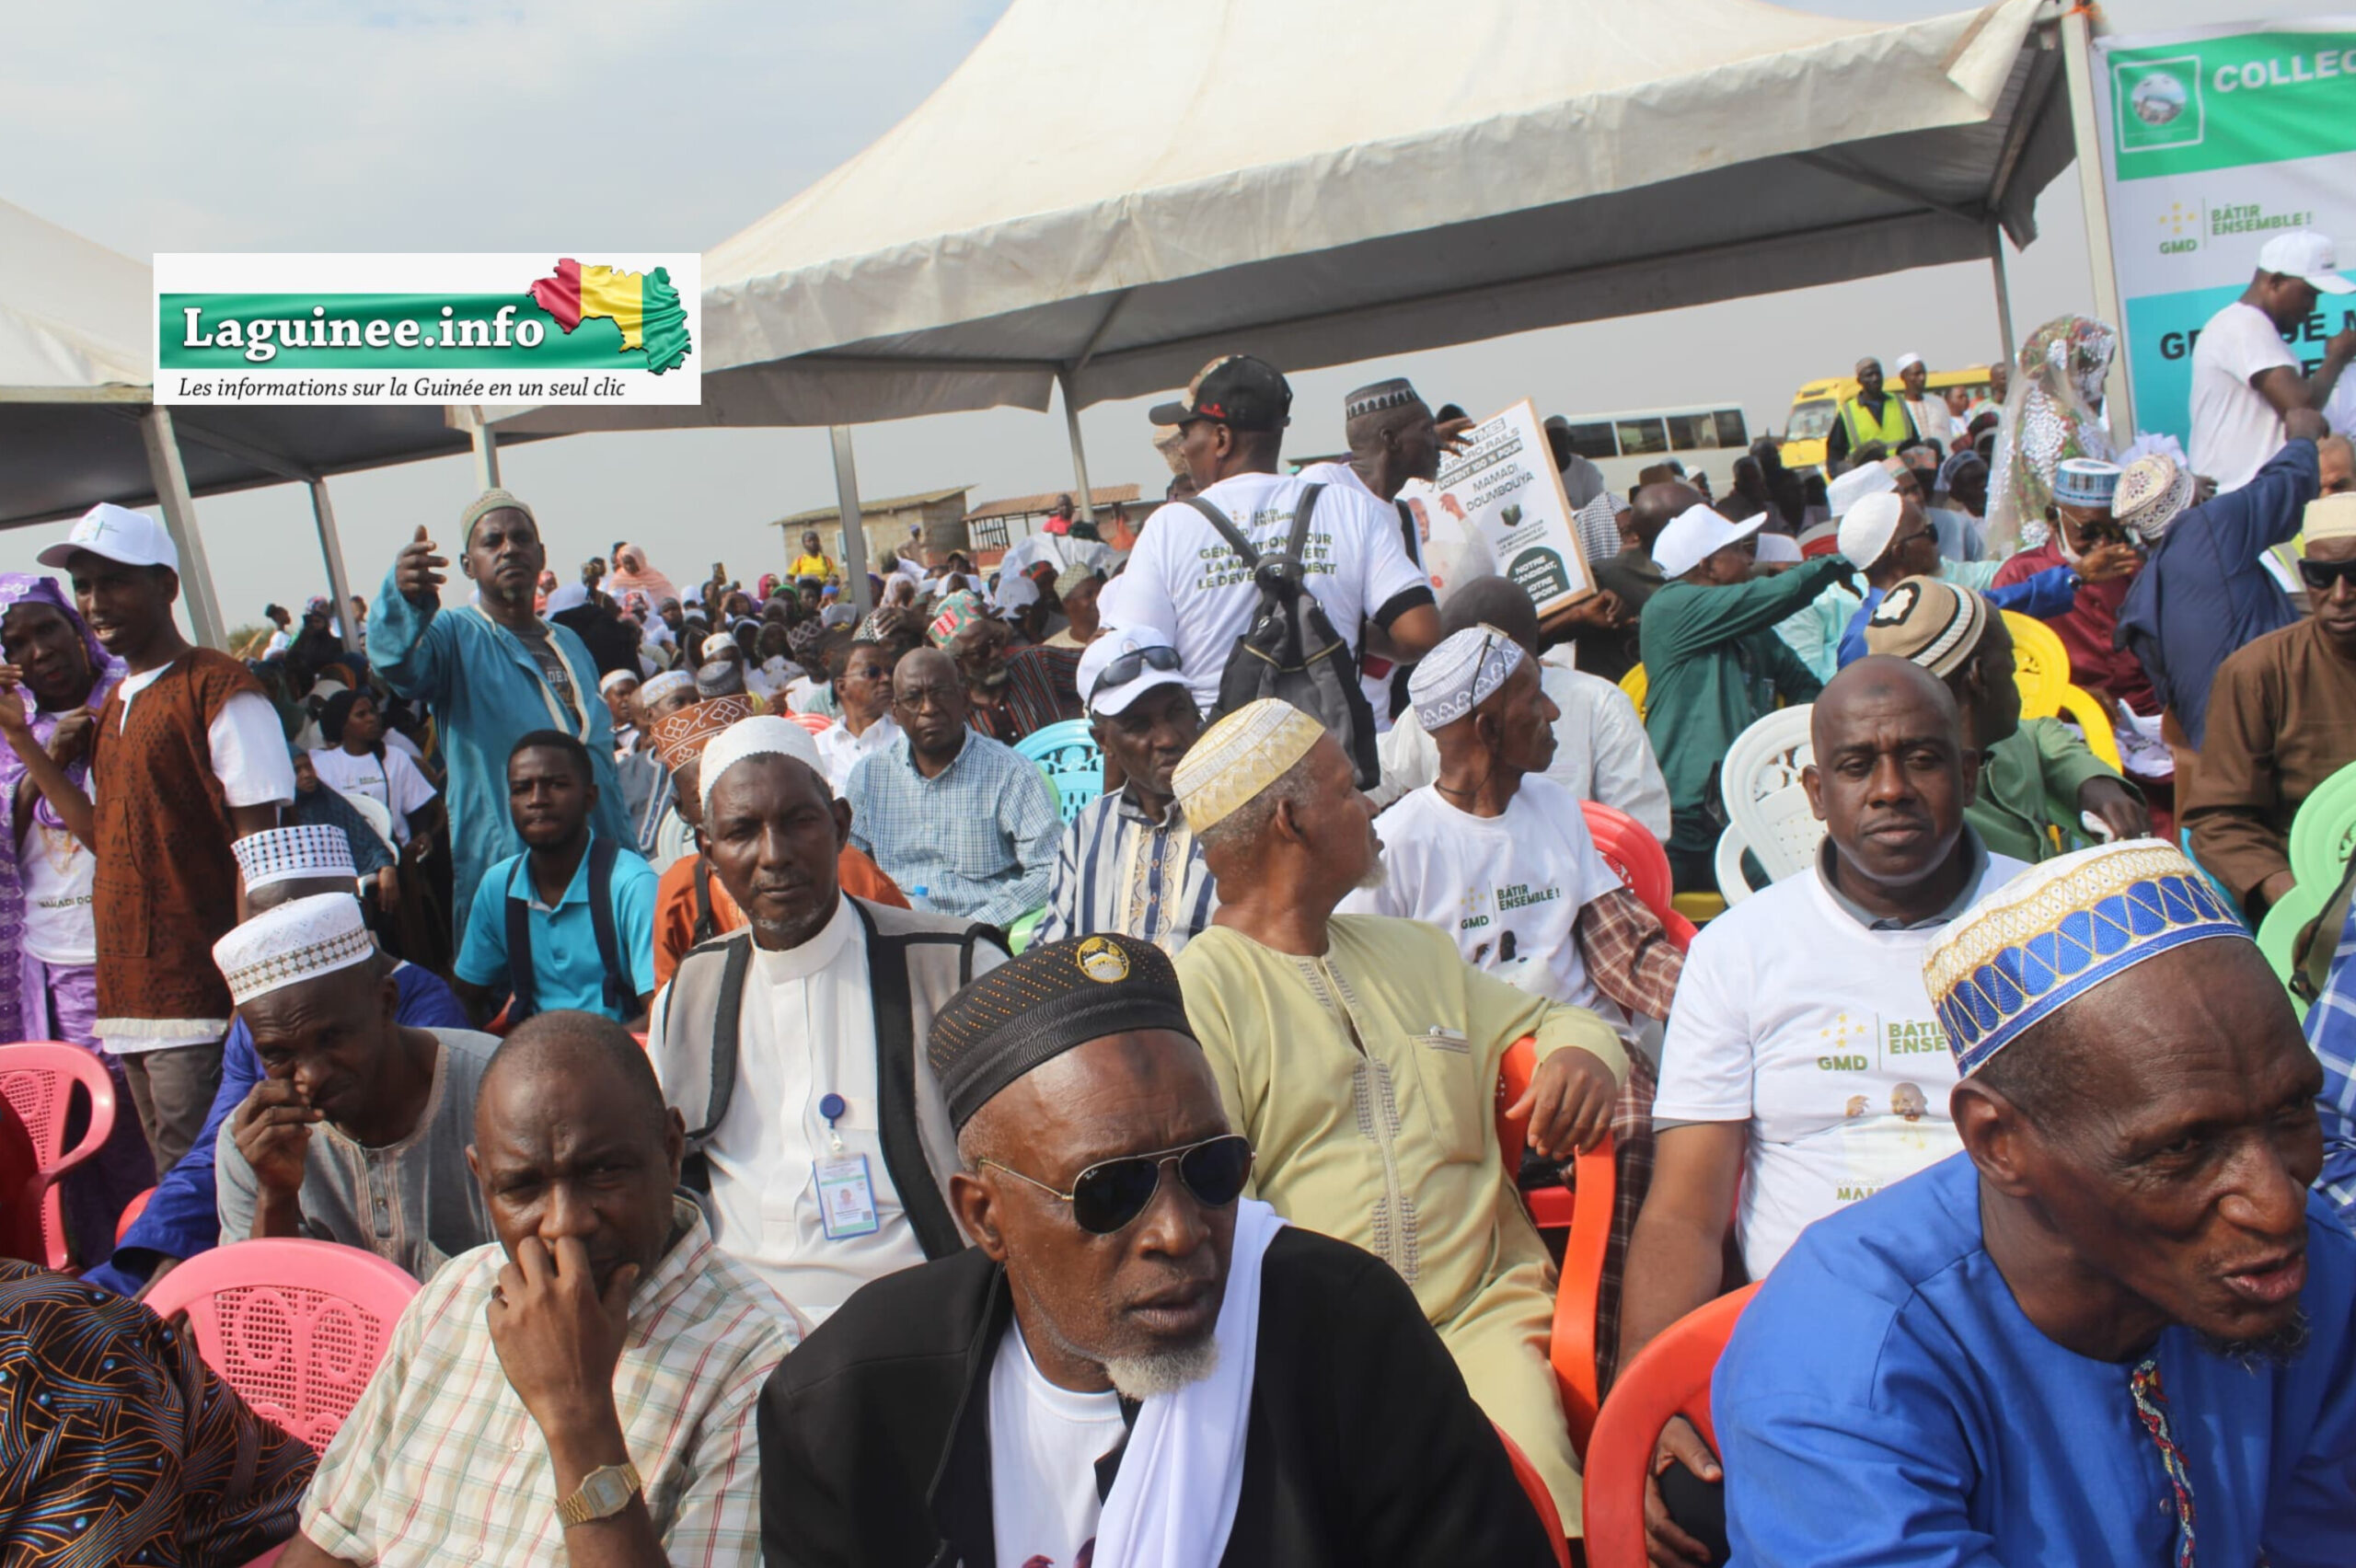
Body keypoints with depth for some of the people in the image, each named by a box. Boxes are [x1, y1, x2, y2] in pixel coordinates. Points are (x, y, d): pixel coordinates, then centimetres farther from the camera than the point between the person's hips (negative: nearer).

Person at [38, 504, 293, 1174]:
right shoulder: (115, 704, 17)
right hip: (128, 990, 8)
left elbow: (257, 845, -12)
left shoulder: (218, 688, -8)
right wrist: (22, 739, 11)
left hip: (199, 997, -8)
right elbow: (106, 836, 14)